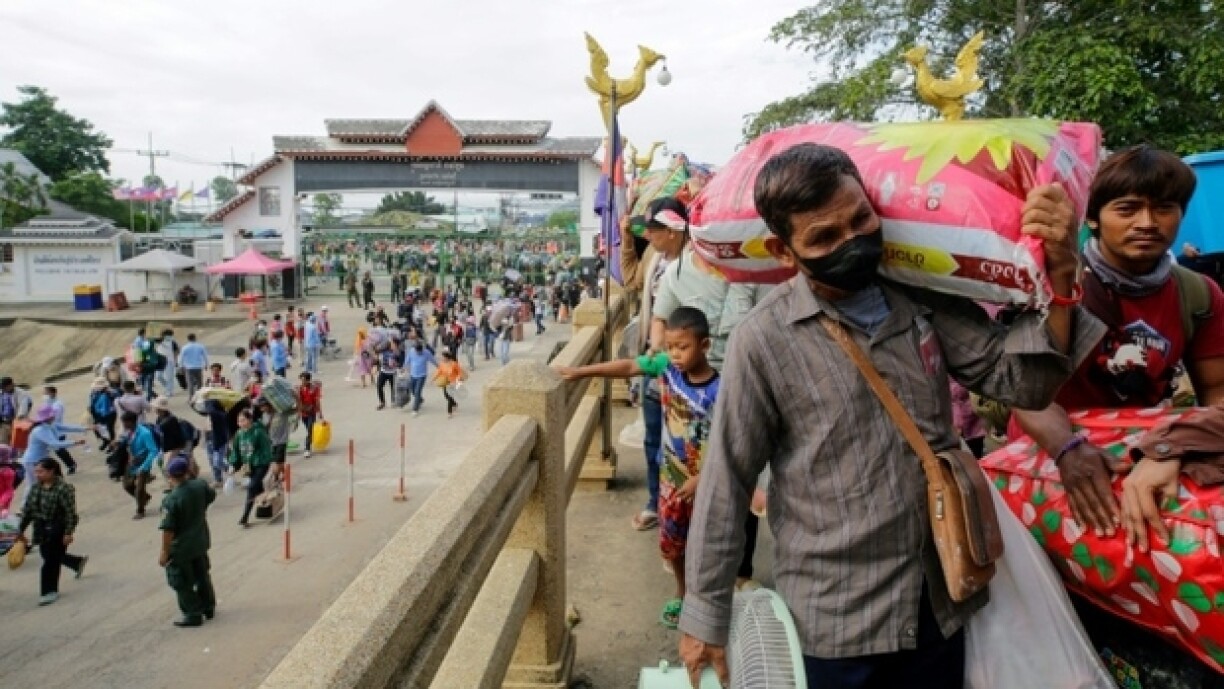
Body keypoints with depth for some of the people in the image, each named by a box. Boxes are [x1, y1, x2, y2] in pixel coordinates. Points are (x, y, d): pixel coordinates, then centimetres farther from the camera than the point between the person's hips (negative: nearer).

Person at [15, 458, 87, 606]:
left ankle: (50, 591, 14)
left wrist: (68, 533, -23)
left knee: (51, 560, -1)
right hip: (42, 529, 8)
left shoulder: (63, 488, -22)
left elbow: (70, 512, -21)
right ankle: (79, 562, 43)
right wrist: (21, 528, 11)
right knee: (47, 555, 20)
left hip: (58, 530, -8)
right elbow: (28, 509, 9)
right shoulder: (36, 486, 1)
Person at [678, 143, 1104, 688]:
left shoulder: (925, 299, -4)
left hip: (941, 602, 4)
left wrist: (1059, 277, -20)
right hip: (833, 619, -4)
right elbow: (726, 482, -11)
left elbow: (1021, 382, -3)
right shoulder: (765, 341, -16)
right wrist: (704, 613, -5)